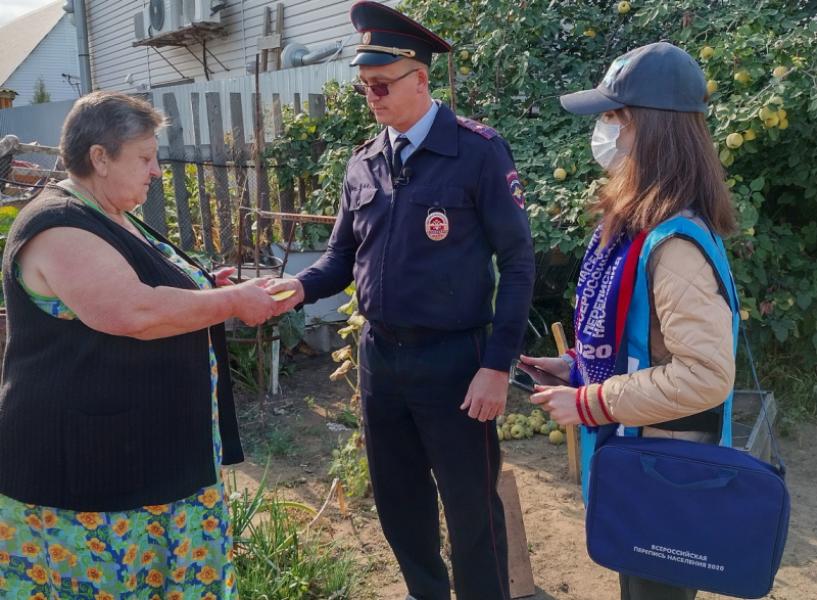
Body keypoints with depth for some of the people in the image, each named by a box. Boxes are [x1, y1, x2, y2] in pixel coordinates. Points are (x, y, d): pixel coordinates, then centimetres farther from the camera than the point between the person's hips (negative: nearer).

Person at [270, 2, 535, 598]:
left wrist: (498, 365, -15)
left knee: (470, 506, 7)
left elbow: (517, 262, -11)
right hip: (379, 355, 6)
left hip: (452, 359, -6)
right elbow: (343, 257, 10)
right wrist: (300, 287, -12)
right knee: (397, 498, 20)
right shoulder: (363, 164, 7)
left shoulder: (479, 151, -10)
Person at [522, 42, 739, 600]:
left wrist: (590, 403, -24)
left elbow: (707, 375, -31)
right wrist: (576, 363, 5)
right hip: (632, 446, 9)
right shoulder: (634, 218, 2)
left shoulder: (673, 242, -28)